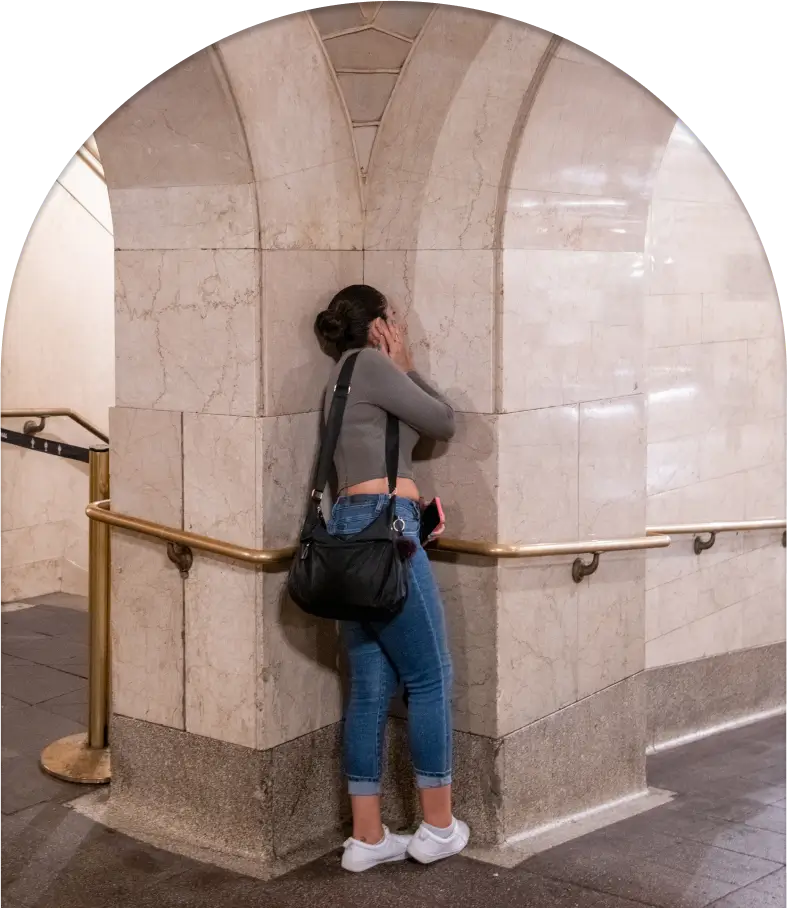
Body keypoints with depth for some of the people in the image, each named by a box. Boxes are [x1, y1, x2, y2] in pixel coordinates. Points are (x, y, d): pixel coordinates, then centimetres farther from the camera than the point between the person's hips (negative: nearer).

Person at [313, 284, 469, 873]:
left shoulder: (348, 377, 23)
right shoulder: (371, 364, -5)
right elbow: (444, 422, 0)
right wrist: (406, 365, 10)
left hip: (351, 527, 10)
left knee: (372, 688, 9)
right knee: (431, 677, 1)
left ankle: (367, 838, 12)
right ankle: (439, 828, 10)